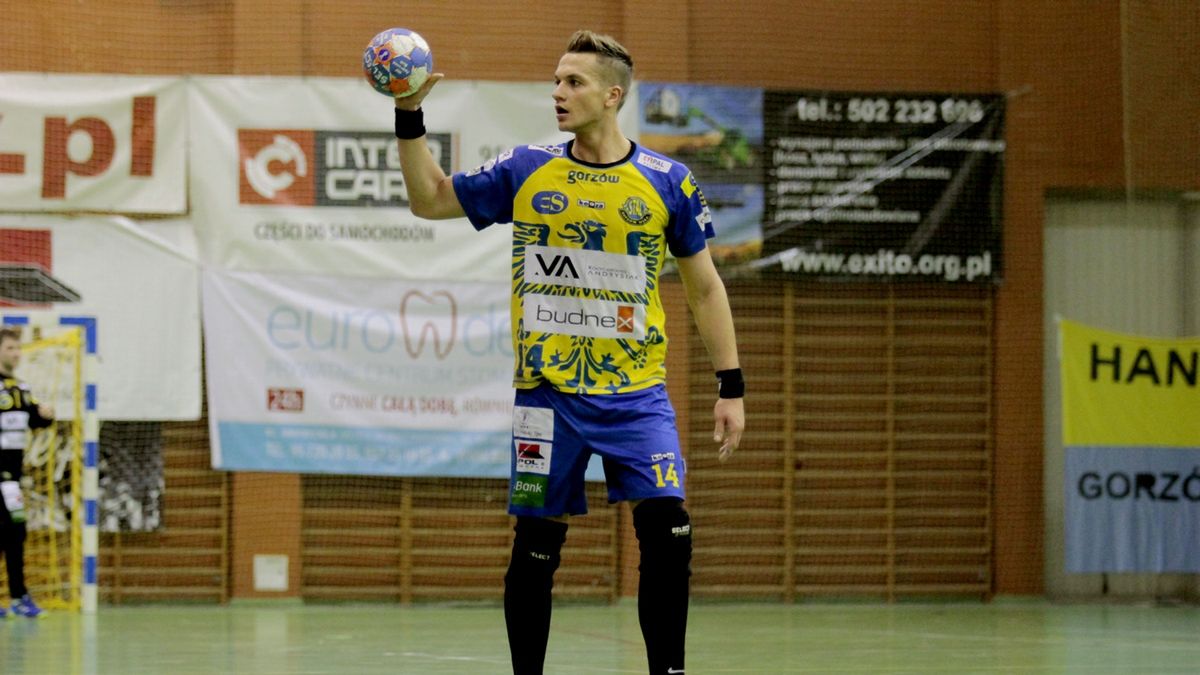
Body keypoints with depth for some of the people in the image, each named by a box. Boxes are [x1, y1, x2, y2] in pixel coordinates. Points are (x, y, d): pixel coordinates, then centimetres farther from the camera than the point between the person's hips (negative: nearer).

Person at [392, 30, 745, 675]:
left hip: (636, 395, -1)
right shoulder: (525, 171, 4)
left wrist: (730, 387, 4)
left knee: (667, 532, -14)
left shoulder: (667, 182, 1)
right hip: (546, 395, 1)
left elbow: (704, 287, 8)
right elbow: (430, 199, 12)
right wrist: (409, 116, -1)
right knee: (536, 546, 4)